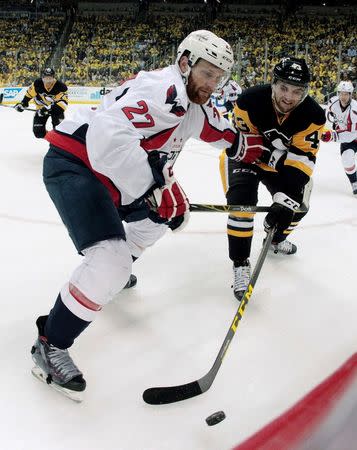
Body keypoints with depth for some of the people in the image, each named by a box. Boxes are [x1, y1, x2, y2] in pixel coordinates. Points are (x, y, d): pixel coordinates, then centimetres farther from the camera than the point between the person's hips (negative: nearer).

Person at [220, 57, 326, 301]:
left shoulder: (313, 115, -24)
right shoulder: (250, 101, -31)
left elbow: (303, 159, -28)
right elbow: (241, 146, -26)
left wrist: (285, 200, -37)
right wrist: (278, 156, -30)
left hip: (281, 162, 4)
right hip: (243, 155, -4)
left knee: (297, 205, 5)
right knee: (242, 201, -26)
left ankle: (276, 239, 38)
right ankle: (240, 262, -11)